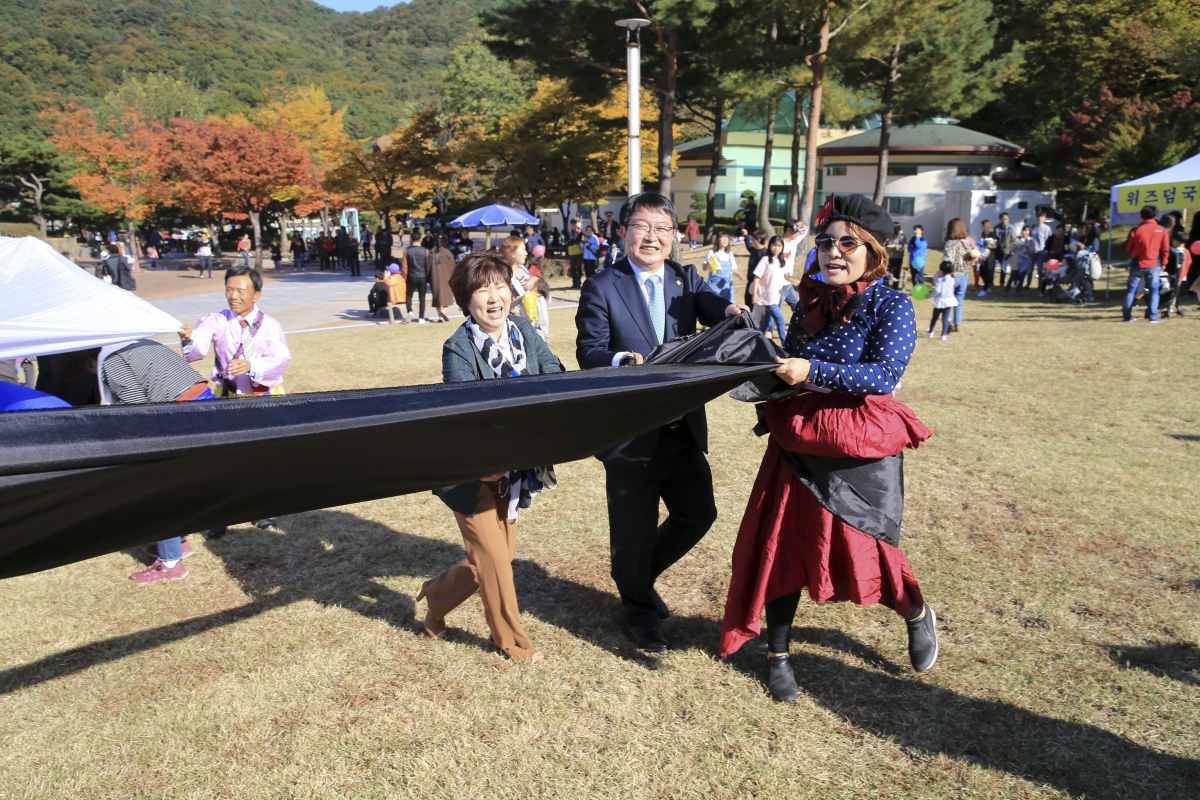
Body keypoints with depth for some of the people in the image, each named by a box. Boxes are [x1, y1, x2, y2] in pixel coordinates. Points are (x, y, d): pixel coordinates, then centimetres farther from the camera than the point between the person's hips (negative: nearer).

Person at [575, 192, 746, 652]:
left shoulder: (686, 280, 6)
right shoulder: (601, 289, -6)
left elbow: (712, 307, -12)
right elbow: (588, 351, -11)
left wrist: (730, 311, -34)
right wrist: (621, 360, -31)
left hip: (684, 428, 5)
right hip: (631, 433, -4)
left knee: (698, 514, 12)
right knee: (634, 529, 8)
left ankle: (642, 574, 40)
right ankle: (639, 611, 34)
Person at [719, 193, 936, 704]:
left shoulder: (891, 306, -8)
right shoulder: (811, 301, 7)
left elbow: (885, 374, -20)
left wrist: (814, 371, -28)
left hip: (860, 450, -4)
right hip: (798, 443, 5)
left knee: (861, 547, 2)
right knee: (782, 542, 5)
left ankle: (918, 617, 37)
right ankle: (777, 654, 23)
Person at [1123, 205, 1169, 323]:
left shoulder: (1136, 230, -4)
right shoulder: (1162, 230, 0)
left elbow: (1127, 248, 2)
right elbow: (1166, 249, 2)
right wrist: (1163, 263, 13)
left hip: (1137, 265, 0)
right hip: (1154, 265, 0)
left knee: (1131, 290, 7)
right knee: (1154, 290, 5)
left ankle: (1127, 315, 5)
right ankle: (1153, 316, -1)